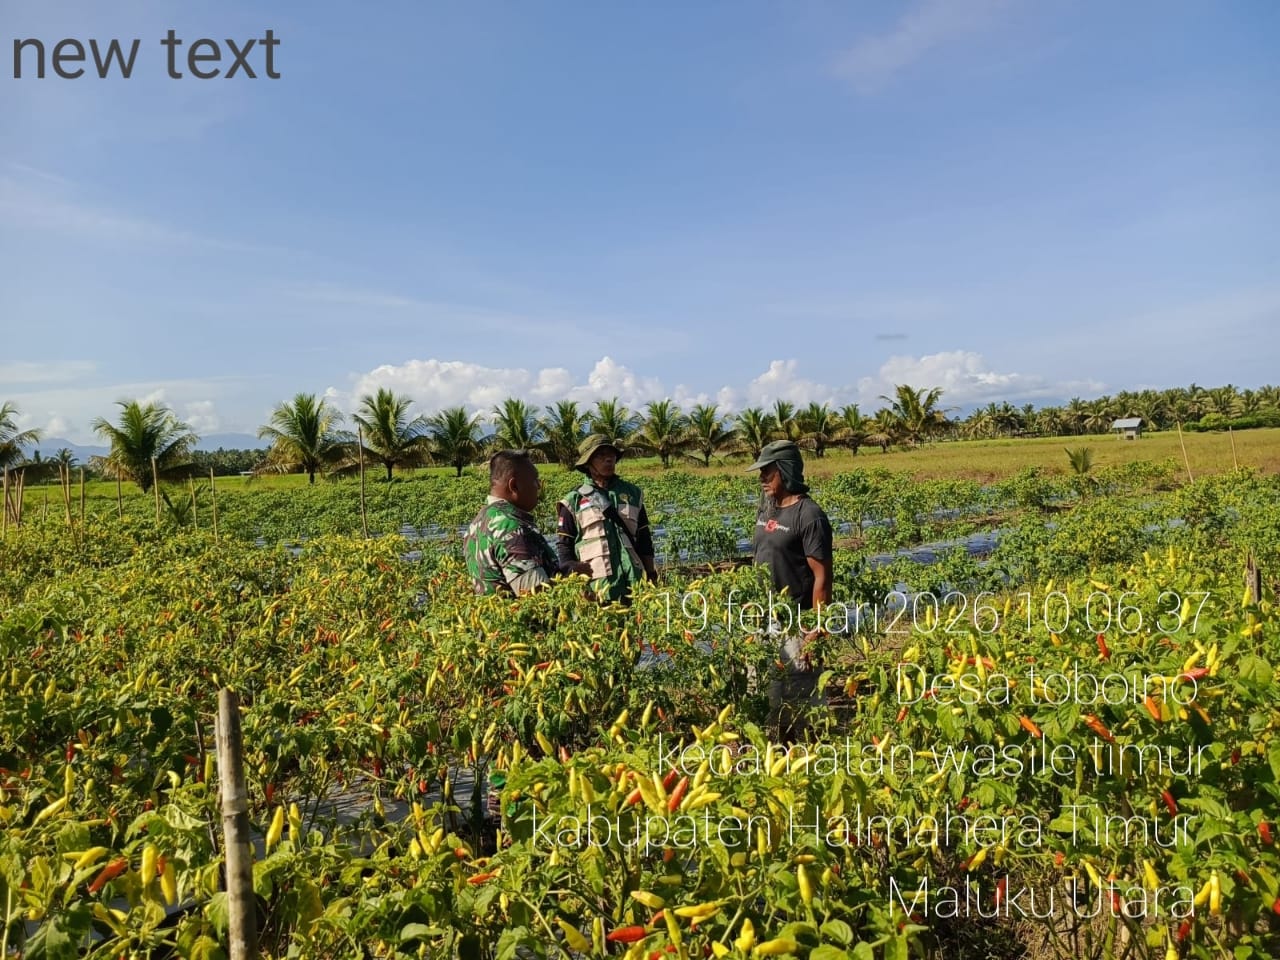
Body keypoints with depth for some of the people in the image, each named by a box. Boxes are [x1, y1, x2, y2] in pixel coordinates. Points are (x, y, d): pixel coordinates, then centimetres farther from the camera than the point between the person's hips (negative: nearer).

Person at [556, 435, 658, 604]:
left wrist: (652, 577, 13)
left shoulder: (632, 493, 13)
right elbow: (564, 546, 4)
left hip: (634, 580, 3)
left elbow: (644, 539, 17)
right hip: (596, 584, -3)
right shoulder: (574, 501, 3)